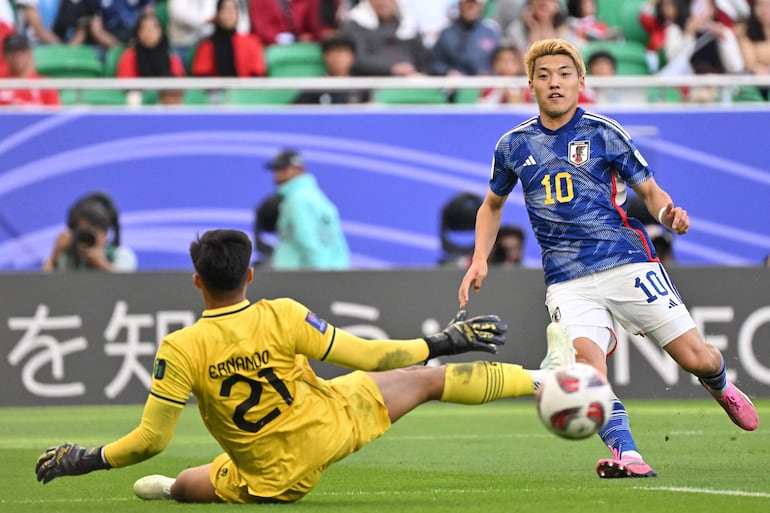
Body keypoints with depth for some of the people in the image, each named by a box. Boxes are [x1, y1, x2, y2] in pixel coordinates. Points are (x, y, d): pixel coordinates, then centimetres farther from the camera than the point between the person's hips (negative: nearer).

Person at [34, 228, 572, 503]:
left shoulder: (180, 350, -20)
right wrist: (439, 342, 1)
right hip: (335, 422, 2)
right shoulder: (282, 316, -18)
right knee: (429, 378, 19)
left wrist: (83, 459, -4)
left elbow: (150, 440, -17)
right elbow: (366, 356, -11)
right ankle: (545, 378, 30)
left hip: (274, 478, -1)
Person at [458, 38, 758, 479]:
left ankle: (720, 386, 32)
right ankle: (625, 455, -29)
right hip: (568, 279, 1)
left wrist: (668, 213, -16)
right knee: (586, 358, -29)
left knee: (696, 357, -5)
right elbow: (493, 205, 25)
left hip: (627, 260, -1)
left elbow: (649, 189, 7)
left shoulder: (604, 134, 1)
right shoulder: (515, 146, 8)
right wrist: (480, 258, 11)